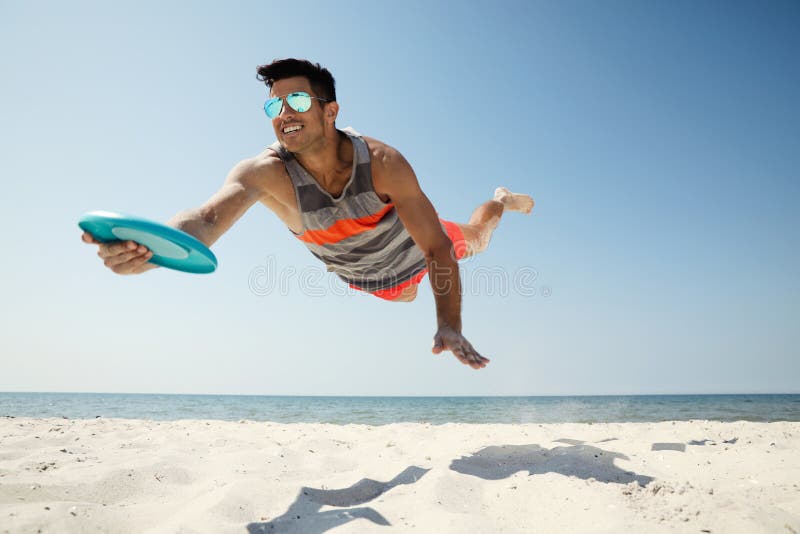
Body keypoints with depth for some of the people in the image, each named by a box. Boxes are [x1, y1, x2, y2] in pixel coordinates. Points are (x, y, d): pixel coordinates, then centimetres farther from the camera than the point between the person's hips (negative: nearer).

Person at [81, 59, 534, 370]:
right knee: (403, 297, 37)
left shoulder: (382, 163, -41)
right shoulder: (264, 173, -38)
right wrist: (151, 250, -79)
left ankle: (502, 201, 63)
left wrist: (450, 326, -48)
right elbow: (208, 218, -57)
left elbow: (438, 248, -37)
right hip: (368, 282, 2)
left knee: (476, 241, 29)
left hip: (414, 247, -2)